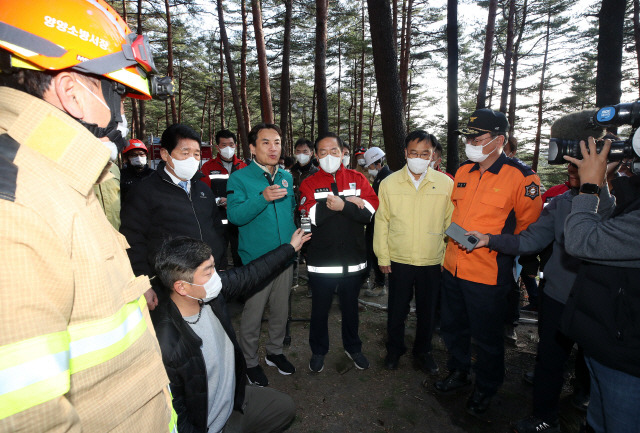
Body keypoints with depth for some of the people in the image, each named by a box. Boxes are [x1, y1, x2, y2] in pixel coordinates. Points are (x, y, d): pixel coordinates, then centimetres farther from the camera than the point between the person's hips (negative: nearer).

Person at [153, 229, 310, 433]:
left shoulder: (212, 293, -17)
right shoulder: (166, 346, -35)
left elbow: (251, 274, -2)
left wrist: (291, 247, 6)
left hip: (233, 399, 7)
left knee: (286, 407, 17)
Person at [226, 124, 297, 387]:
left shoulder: (286, 177, 8)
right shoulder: (239, 178, -8)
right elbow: (235, 215, -21)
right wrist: (263, 198, -34)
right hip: (255, 260, -5)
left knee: (281, 310, 18)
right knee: (253, 314, 7)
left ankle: (275, 351, 41)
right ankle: (250, 362, 30)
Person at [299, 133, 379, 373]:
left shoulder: (358, 179, 3)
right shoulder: (309, 184, 0)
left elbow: (369, 211, -11)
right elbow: (312, 216, -18)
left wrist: (342, 205, -24)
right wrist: (350, 202, -19)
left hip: (353, 258, 2)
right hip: (321, 260, -1)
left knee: (350, 306, 20)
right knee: (320, 308, 14)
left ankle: (352, 347, 42)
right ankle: (318, 351, 37)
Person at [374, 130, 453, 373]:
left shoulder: (445, 183, -2)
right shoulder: (389, 183, -2)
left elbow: (451, 223, 3)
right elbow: (381, 222, 1)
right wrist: (382, 257, 0)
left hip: (433, 262, 1)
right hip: (398, 260, 0)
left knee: (427, 311, 16)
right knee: (397, 310, 14)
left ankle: (422, 352, 39)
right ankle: (394, 349, 37)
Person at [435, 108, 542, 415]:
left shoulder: (521, 177, -13)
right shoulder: (462, 172, 6)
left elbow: (529, 227, -6)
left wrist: (493, 242, -9)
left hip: (488, 274, -6)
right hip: (453, 267, 6)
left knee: (486, 338, 13)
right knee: (452, 327, 22)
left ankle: (485, 389, 39)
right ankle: (459, 373, 46)